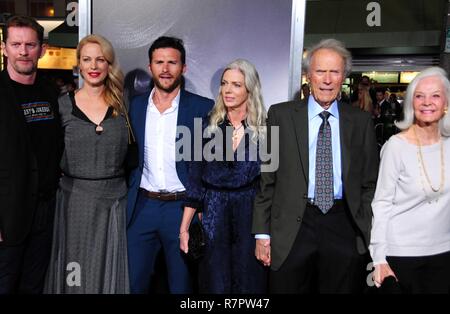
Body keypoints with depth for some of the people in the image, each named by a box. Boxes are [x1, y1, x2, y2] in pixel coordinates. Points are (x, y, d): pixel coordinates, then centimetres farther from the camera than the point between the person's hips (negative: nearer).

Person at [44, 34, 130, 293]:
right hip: (75, 199, -1)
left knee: (111, 271, 10)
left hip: (114, 199, 1)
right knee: (74, 273, 9)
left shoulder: (122, 105, 4)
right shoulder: (63, 105, 0)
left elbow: (130, 153, 9)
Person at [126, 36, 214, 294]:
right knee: (134, 282, 13)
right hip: (142, 208, 3)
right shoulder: (135, 106, 5)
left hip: (184, 207, -2)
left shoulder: (203, 108, -5)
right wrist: (128, 200, 5)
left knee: (182, 285, 13)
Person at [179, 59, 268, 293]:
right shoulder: (209, 128, 2)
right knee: (214, 285, 8)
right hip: (213, 221, 1)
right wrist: (184, 228, 1)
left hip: (251, 219, -1)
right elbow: (195, 182, 3)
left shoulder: (265, 131, -2)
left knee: (249, 285, 8)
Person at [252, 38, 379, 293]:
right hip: (292, 228, -1)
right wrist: (262, 233, -2)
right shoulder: (280, 115, 1)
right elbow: (266, 178, 1)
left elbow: (370, 183, 9)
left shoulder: (361, 121, 6)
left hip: (345, 227, 2)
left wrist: (369, 233, 2)